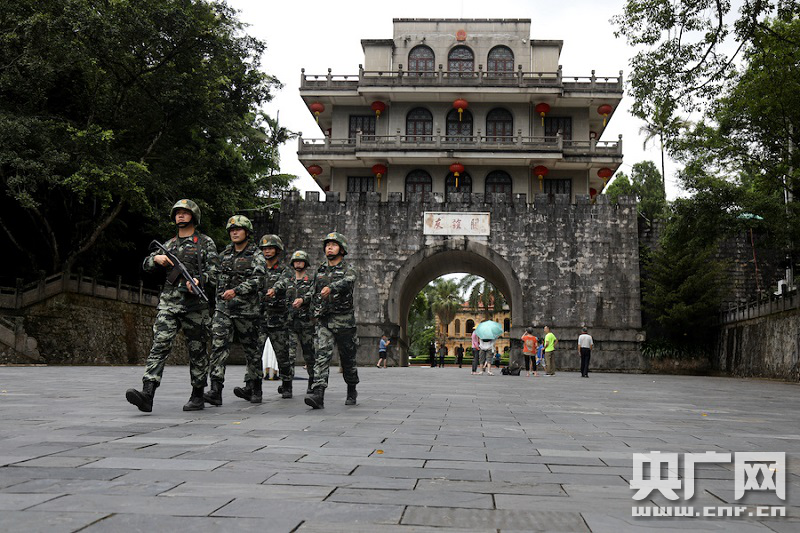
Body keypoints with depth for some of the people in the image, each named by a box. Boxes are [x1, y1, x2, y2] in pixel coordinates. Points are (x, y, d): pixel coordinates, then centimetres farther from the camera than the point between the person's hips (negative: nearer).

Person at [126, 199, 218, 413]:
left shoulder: (205, 243, 7)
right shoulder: (169, 244, 20)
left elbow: (213, 270, -2)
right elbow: (146, 265, 23)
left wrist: (198, 280, -22)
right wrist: (157, 259, 0)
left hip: (194, 303, -3)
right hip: (168, 302, 3)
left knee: (197, 350, 3)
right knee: (159, 345, -11)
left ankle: (197, 395, 16)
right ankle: (147, 394, -21)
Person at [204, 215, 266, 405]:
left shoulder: (256, 257, -2)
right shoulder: (224, 255, 15)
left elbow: (256, 281, -16)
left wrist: (236, 291, -27)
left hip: (246, 310, -4)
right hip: (223, 307, 4)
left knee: (251, 349, 7)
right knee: (219, 346, -11)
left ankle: (254, 388, 21)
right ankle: (216, 391, -15)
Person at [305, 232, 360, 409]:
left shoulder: (349, 269, -5)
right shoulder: (320, 270, 12)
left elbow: (346, 282, -29)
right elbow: (315, 294, 24)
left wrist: (330, 288, -47)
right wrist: (317, 309, 16)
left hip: (344, 320, -3)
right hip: (323, 321, 3)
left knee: (348, 358, 8)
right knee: (322, 355, -13)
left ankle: (352, 391, 29)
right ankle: (318, 395, -23)